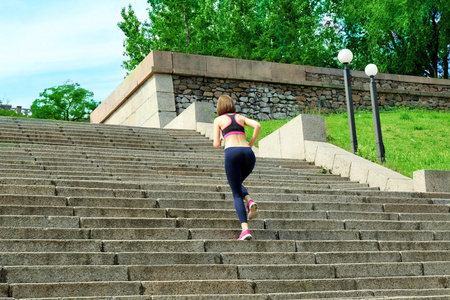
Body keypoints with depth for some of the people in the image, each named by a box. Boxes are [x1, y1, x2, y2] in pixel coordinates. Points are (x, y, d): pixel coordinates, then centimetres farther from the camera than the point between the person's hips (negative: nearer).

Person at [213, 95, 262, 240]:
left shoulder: (219, 120, 15)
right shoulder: (241, 117, 24)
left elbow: (216, 144, 9)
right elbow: (257, 125, 5)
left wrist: (219, 141, 31)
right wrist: (250, 144, 13)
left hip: (232, 153, -3)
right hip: (248, 153, 4)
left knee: (236, 193, 2)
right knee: (237, 184, 28)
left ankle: (245, 229, -13)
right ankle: (250, 202, -3)